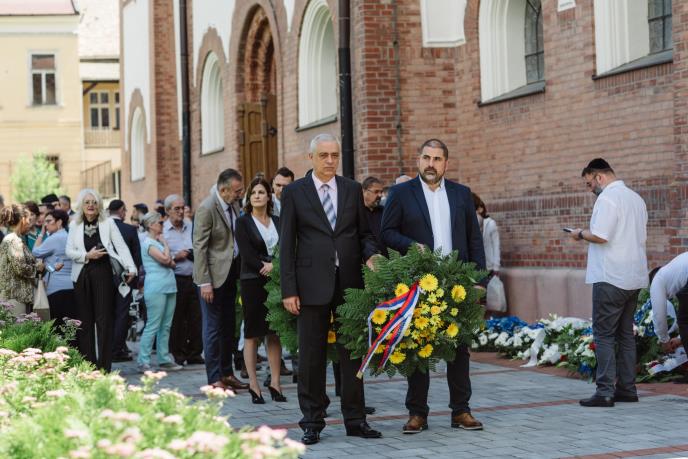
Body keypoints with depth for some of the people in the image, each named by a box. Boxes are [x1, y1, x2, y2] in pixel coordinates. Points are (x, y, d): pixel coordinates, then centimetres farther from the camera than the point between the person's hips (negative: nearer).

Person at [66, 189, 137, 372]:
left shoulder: (108, 223, 4)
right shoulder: (75, 225, 10)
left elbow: (121, 247, -3)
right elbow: (69, 251, 7)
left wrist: (130, 268, -14)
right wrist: (87, 255, -9)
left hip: (103, 273, -3)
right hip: (82, 276, 3)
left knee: (104, 319, -5)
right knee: (85, 320, 5)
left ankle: (104, 365, -4)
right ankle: (88, 363, 10)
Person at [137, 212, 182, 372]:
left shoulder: (158, 241, 18)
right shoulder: (148, 242, -8)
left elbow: (171, 263, 17)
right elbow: (165, 259, -18)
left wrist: (169, 261, -5)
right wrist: (165, 243, -3)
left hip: (168, 287, 9)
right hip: (156, 288, -9)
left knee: (166, 326, 9)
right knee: (153, 326, -8)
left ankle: (165, 359, 14)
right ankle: (143, 362, -4)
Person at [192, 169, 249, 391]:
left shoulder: (234, 204, 5)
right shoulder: (207, 209, -17)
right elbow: (199, 247, -17)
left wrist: (240, 269, 8)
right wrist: (204, 282, -19)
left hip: (231, 273, 8)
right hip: (214, 275, -8)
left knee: (228, 326, 14)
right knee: (213, 328, -2)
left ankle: (227, 373, 24)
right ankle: (214, 379, 3)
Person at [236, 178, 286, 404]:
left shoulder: (277, 222, 13)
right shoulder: (243, 222, 2)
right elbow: (247, 253, -8)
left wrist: (275, 266, -11)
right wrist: (264, 266, -17)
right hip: (253, 282, -3)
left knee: (274, 333, 3)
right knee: (252, 334, -1)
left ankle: (275, 382, 6)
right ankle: (253, 384, 2)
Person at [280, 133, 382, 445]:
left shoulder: (353, 190, 10)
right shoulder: (294, 192, 2)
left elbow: (364, 232, 14)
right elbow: (286, 244, 0)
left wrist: (370, 255, -9)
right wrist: (288, 290, -6)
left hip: (349, 282, 3)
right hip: (312, 284, -2)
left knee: (352, 353, 7)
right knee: (311, 357, 2)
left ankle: (355, 420, 14)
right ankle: (312, 422, 11)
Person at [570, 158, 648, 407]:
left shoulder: (607, 198, -12)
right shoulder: (635, 198, 15)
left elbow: (600, 236, -20)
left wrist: (580, 234, -1)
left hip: (611, 278, -8)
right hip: (634, 277, 8)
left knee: (604, 335, -5)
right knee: (625, 333, 13)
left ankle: (605, 392, -8)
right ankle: (627, 388, 15)